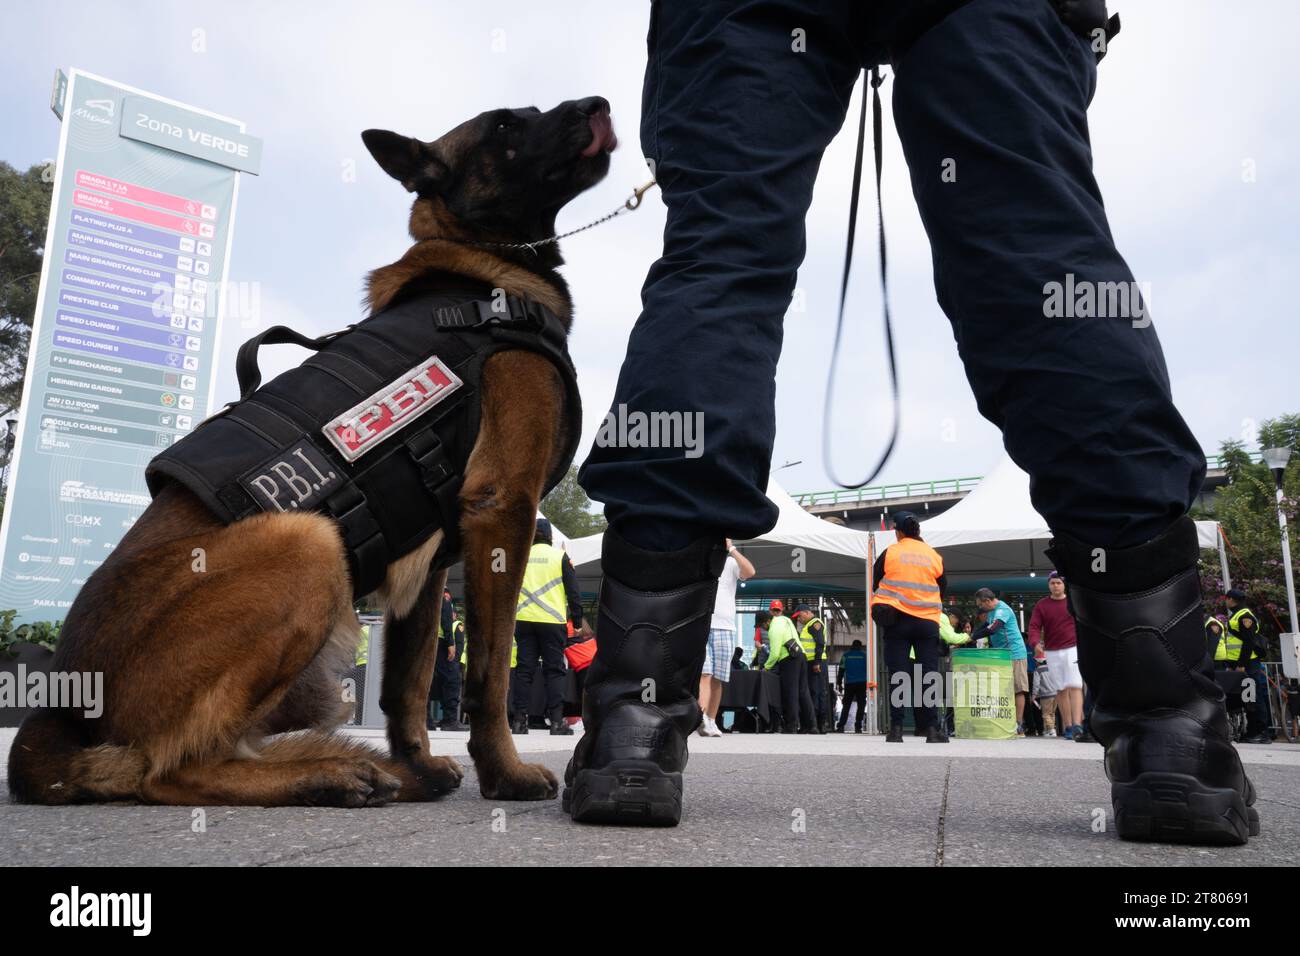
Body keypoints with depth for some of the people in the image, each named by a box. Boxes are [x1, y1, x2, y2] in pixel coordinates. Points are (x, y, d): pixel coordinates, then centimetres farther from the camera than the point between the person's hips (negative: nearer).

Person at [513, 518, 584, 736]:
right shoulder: (559, 556, 2)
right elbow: (573, 591, 1)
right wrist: (577, 620, 6)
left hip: (524, 621, 3)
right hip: (553, 622, -2)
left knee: (524, 669, 6)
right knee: (554, 670, 1)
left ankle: (520, 720, 5)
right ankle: (556, 721, -3)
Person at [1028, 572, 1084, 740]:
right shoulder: (1041, 605, 5)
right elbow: (1034, 626, -3)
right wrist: (1035, 643, -22)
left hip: (1073, 649, -2)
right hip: (1052, 652, 2)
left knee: (1075, 686, -12)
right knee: (1061, 689, 7)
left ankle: (1077, 724, -18)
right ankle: (1067, 726, 12)